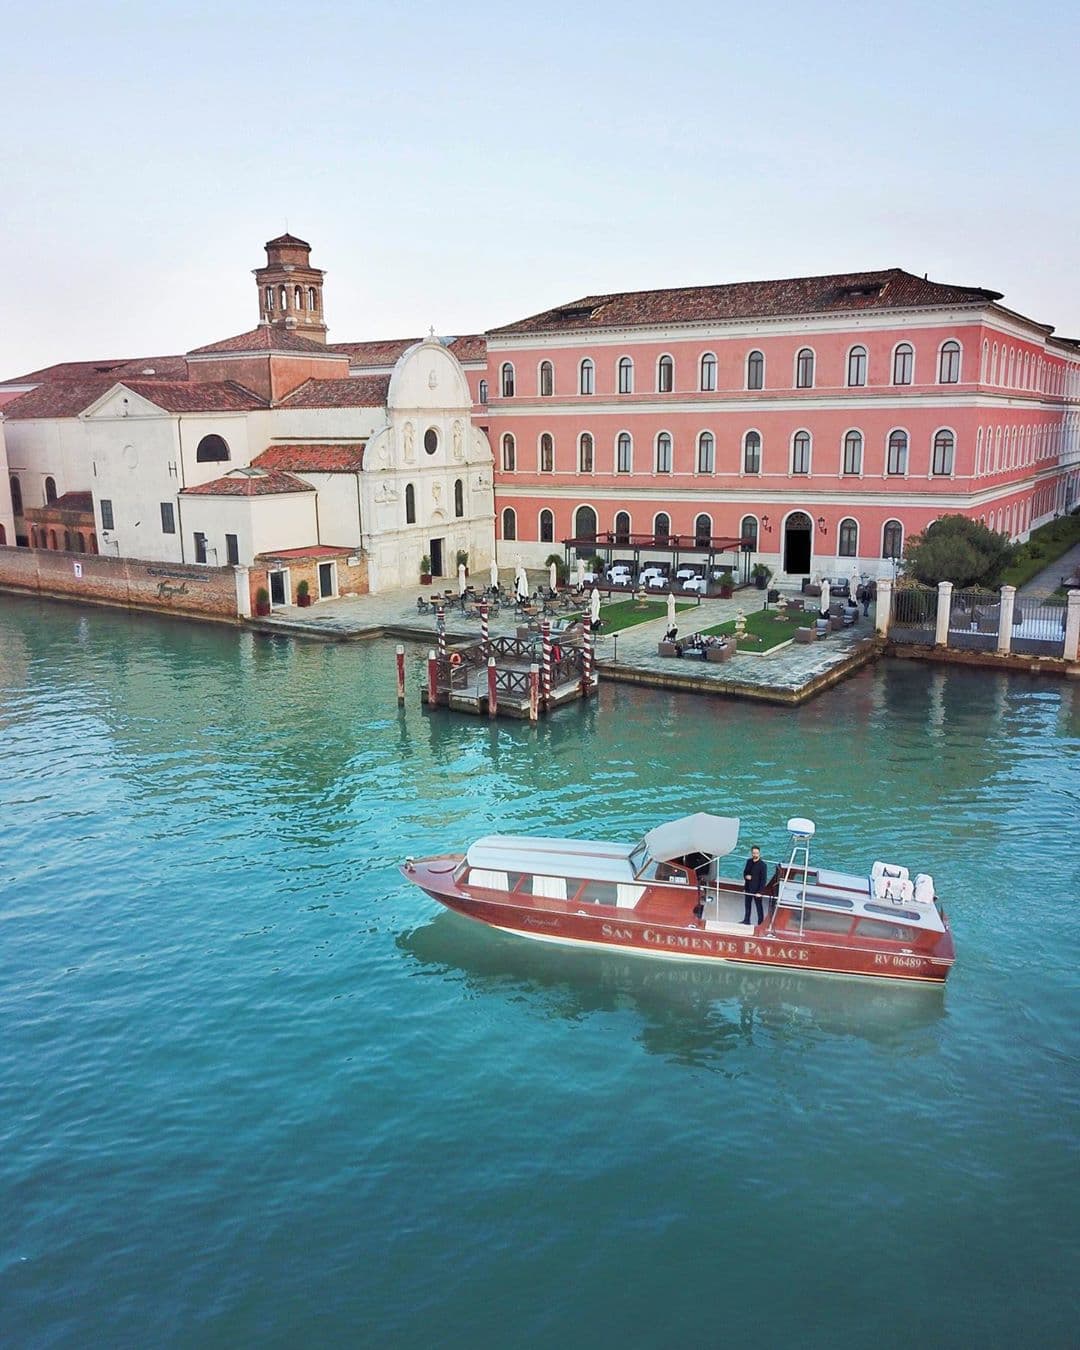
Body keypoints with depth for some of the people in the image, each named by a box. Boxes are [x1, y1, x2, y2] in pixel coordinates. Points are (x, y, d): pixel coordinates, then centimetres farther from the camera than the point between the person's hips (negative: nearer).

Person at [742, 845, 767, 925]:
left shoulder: (762, 865, -15)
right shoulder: (749, 861, 3)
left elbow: (763, 879, -15)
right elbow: (745, 872, 15)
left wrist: (760, 892, -20)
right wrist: (746, 876, -11)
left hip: (756, 889, -6)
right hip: (748, 888, 6)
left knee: (759, 906, 2)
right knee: (747, 904, 19)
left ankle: (761, 922, 11)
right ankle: (746, 920, 34)